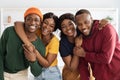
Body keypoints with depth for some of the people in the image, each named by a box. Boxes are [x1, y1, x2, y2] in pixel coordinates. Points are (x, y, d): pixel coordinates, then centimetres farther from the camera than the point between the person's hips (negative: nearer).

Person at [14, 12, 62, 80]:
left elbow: (47, 64, -22)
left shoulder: (54, 41, -22)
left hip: (51, 73, -3)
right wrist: (28, 43, -39)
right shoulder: (37, 32, -15)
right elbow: (18, 24, -29)